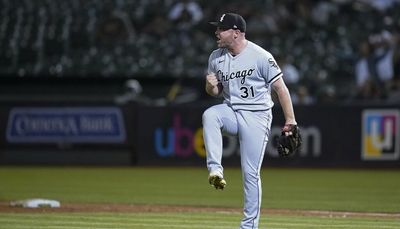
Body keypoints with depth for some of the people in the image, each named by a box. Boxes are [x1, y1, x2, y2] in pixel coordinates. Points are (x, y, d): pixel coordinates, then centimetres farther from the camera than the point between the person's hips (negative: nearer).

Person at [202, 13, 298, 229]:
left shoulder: (261, 57, -13)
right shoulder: (216, 57, 4)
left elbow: (280, 87, -10)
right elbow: (215, 92, 14)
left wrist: (290, 120, -13)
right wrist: (211, 86, -11)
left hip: (256, 116, -4)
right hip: (231, 111, 4)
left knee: (251, 172, -5)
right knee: (210, 115, -31)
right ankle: (215, 169, -31)